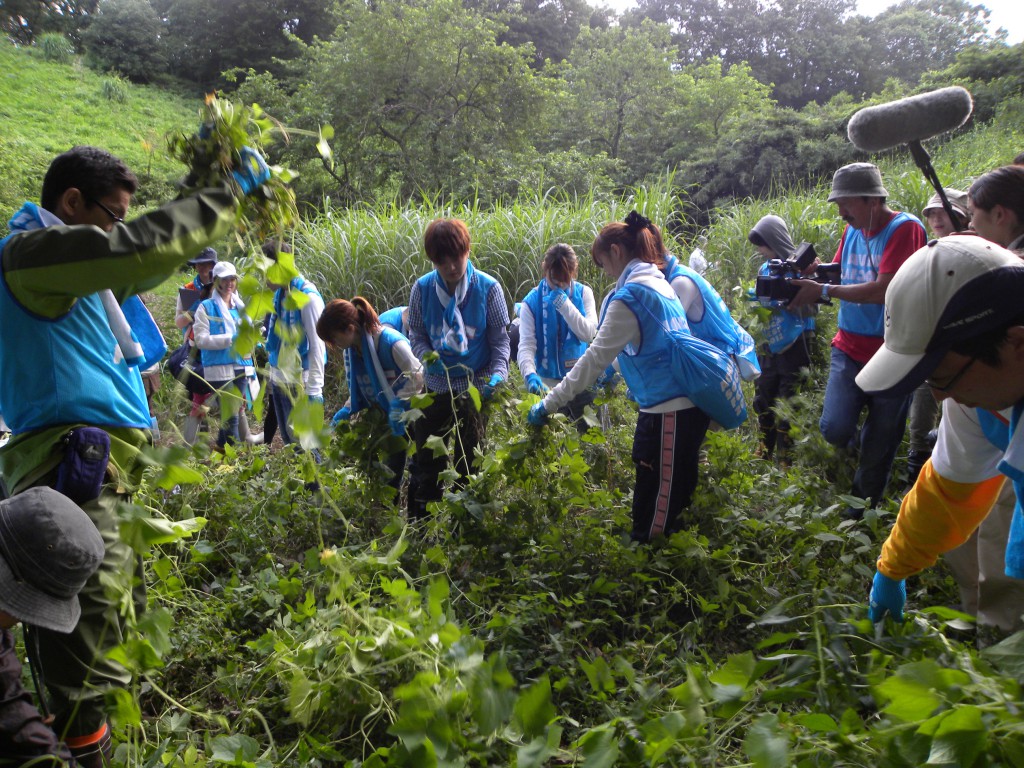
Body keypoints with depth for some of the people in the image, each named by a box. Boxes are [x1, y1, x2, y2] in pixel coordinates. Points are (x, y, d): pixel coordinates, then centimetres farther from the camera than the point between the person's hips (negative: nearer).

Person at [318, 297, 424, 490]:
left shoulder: (389, 341, -26)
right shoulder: (350, 349, -1)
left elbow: (417, 376, -24)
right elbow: (358, 387, 10)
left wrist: (398, 404, -29)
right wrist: (346, 411, -3)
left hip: (408, 414, -7)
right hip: (383, 414, 7)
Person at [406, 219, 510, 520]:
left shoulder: (488, 288, -11)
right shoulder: (422, 288, -7)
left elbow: (500, 339, -5)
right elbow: (416, 334, 4)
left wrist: (498, 373, -21)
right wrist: (427, 354, -18)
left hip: (475, 386, -1)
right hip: (436, 386, 2)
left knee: (468, 462, 12)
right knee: (426, 460, 9)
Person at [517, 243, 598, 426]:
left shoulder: (584, 293, -2)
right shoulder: (532, 301, -8)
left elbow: (588, 334, -14)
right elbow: (526, 345, -16)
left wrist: (564, 304, -23)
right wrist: (530, 374, -35)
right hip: (547, 382, -1)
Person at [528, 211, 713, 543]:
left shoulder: (629, 294, -15)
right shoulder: (659, 283, 14)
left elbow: (595, 358, -16)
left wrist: (548, 404, -10)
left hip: (669, 412, -10)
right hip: (688, 404, 10)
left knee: (652, 518, 0)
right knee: (672, 505, 20)